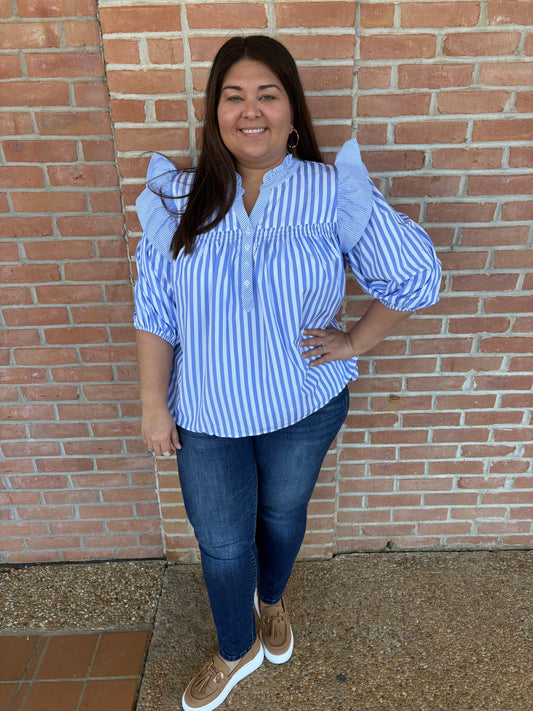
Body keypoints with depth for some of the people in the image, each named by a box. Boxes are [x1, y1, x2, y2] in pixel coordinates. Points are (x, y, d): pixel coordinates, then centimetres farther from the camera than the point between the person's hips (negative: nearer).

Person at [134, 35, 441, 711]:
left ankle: (272, 600, 59)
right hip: (207, 411, 1)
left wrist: (355, 342, -6)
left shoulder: (335, 194, -12)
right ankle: (237, 649, 47)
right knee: (220, 543, 14)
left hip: (304, 406, 0)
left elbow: (417, 272, -4)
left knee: (283, 515, 23)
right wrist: (154, 403, -3)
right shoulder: (178, 200, -6)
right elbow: (154, 313, -2)